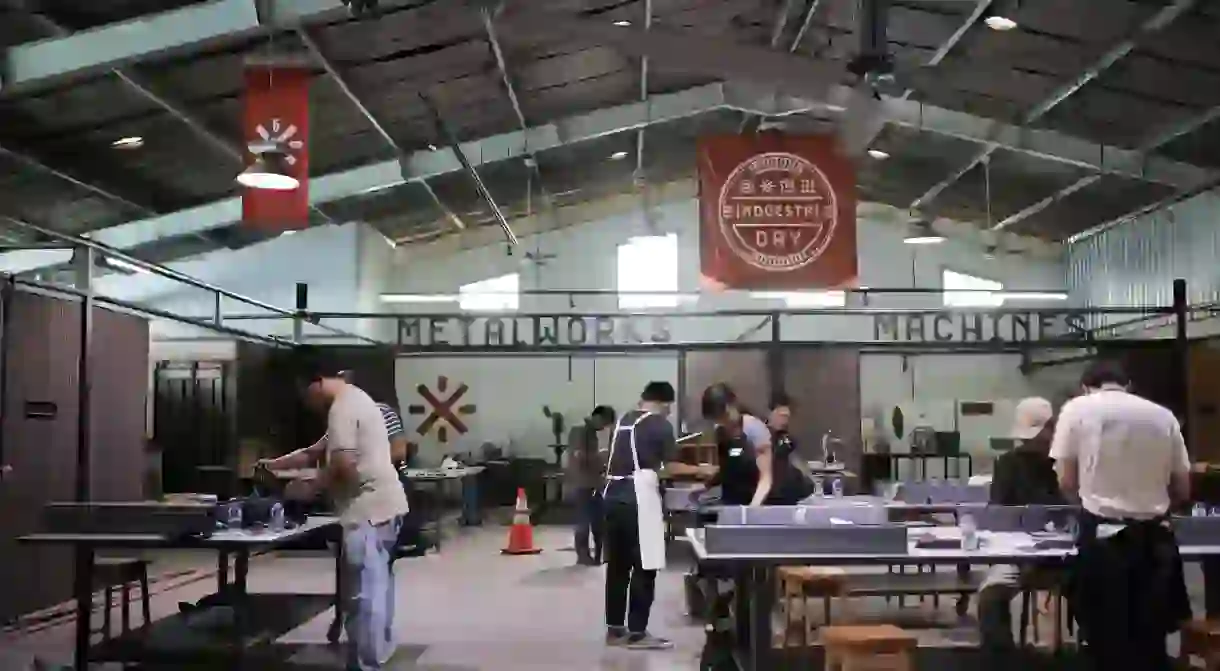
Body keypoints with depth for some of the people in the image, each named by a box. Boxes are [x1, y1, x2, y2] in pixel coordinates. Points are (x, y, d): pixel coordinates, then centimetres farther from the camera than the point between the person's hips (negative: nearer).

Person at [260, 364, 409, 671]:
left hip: (369, 509, -11)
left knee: (364, 591, -6)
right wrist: (275, 464, 24)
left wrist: (309, 486, -6)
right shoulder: (355, 400, 20)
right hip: (380, 505, 11)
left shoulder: (342, 407, -14)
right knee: (375, 585, 19)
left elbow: (343, 464, -22)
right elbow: (317, 451, 26)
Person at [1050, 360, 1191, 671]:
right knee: (1150, 640, 13)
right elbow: (1183, 490, 9)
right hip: (1155, 537, 3)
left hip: (1103, 535, -3)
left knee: (1108, 640, 8)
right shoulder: (1164, 415, 7)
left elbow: (1066, 481, -2)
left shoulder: (1077, 408, 0)